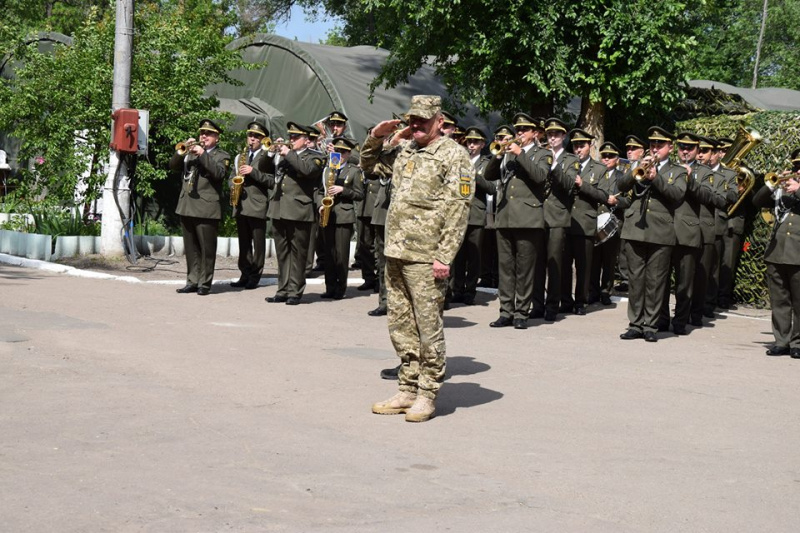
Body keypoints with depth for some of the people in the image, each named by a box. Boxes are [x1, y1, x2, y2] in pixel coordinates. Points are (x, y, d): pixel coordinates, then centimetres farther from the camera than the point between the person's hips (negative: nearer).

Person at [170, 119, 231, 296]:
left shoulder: (221, 156, 4)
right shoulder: (191, 153, 19)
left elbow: (219, 173, -15)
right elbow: (173, 166, 9)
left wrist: (202, 154, -18)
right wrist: (183, 150, -6)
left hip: (207, 208, -5)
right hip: (186, 206, 5)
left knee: (207, 248, -4)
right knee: (191, 248, 9)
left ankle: (205, 283, 2)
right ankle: (192, 281, 16)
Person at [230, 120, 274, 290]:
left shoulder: (267, 157, -1)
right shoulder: (241, 156, 18)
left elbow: (271, 181, -11)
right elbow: (232, 177, 22)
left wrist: (253, 172, -18)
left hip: (258, 206, -6)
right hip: (241, 204, 6)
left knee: (258, 243, -1)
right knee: (243, 243, 9)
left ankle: (255, 276, 3)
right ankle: (245, 274, 15)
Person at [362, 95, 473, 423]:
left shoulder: (453, 155, -6)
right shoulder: (405, 152, 15)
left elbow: (458, 208, -12)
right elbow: (368, 166, 31)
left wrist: (444, 257, -18)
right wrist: (376, 137, 12)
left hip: (425, 257, -8)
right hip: (395, 252, 8)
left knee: (428, 327, -2)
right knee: (400, 325, 12)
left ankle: (427, 395, 7)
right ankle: (408, 390, 21)